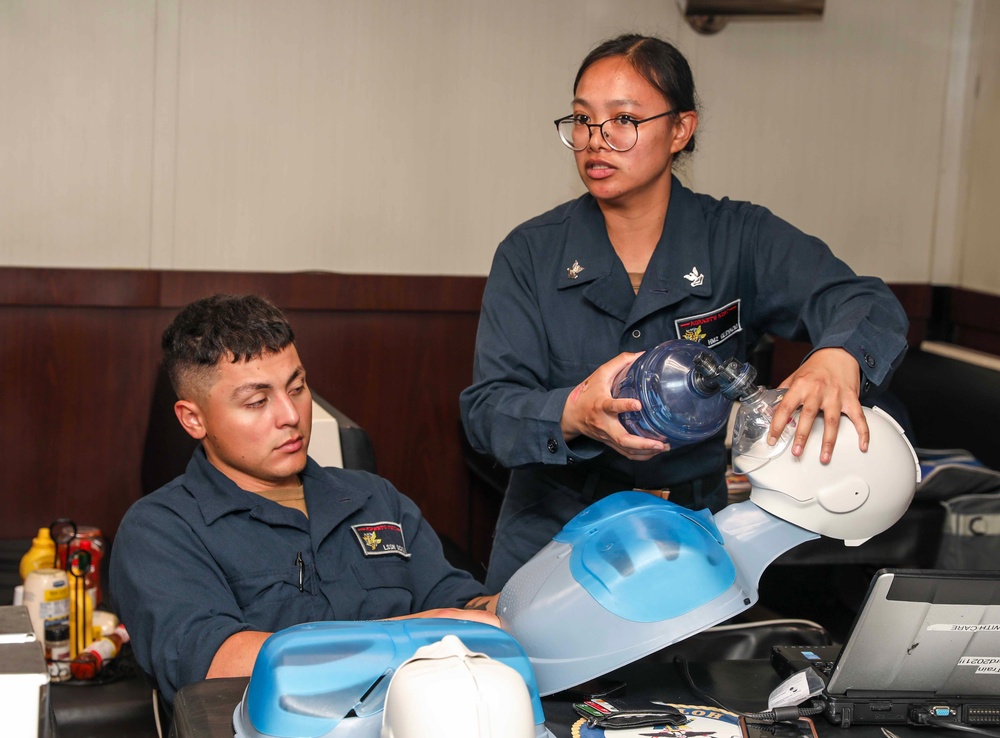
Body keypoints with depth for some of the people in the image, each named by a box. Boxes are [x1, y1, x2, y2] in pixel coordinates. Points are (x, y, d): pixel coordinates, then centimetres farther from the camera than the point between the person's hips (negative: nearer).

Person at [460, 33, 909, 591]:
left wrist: (837, 359, -39)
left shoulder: (739, 240, -2)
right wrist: (573, 413, -30)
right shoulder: (531, 254, -1)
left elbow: (866, 304, -15)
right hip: (552, 537, 0)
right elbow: (486, 408, -8)